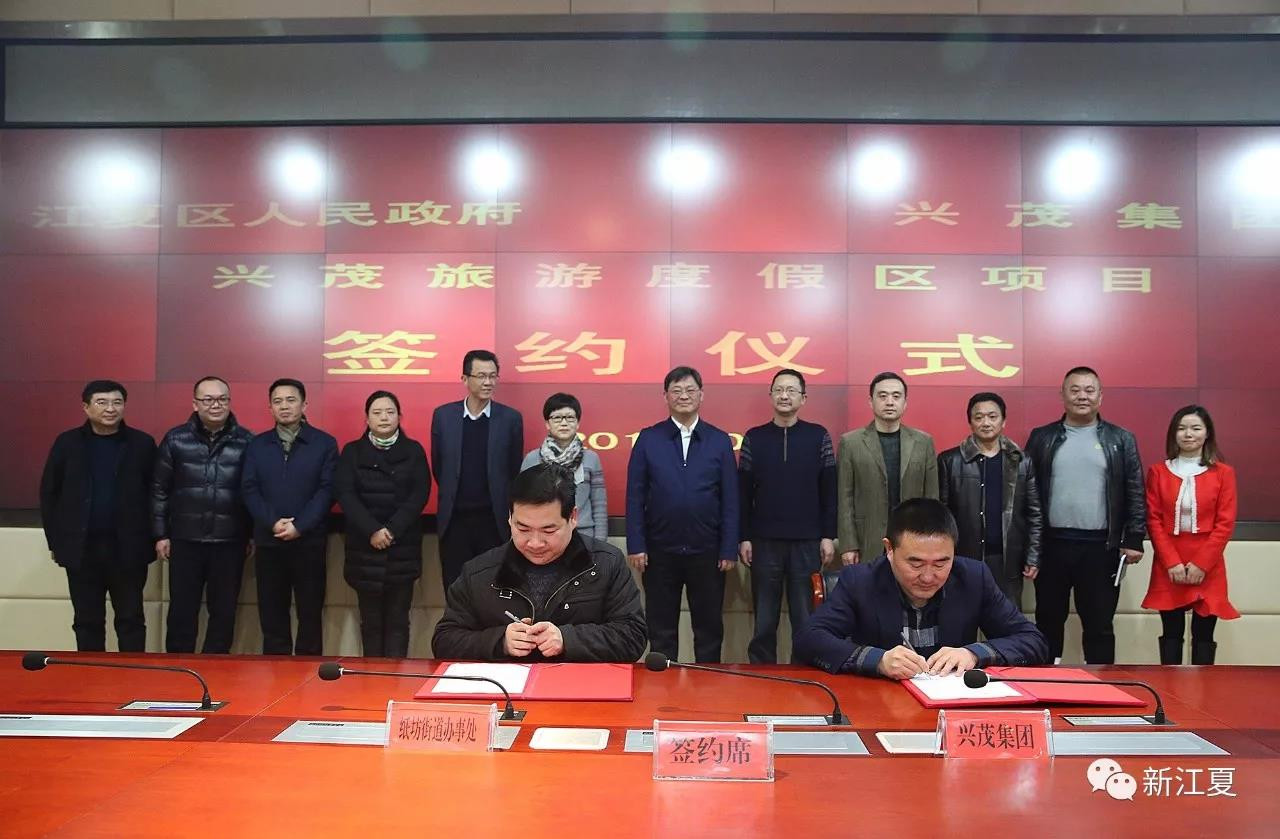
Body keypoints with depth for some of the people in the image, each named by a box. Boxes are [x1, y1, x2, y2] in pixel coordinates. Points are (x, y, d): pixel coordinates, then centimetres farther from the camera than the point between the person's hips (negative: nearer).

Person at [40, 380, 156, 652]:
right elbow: (49, 493, 6)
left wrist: (153, 538, -5)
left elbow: (155, 493, 1)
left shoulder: (142, 443, 0)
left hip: (127, 548, -1)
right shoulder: (67, 443, 3)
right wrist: (54, 540, 3)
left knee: (131, 619, 6)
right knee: (87, 620, 11)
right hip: (81, 547, 1)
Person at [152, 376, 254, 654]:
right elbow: (159, 490, 5)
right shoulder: (176, 439, 1)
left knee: (224, 611, 8)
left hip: (230, 541, 0)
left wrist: (254, 533, 2)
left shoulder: (246, 441, 0)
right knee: (182, 610, 7)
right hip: (185, 540, 0)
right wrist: (160, 534, 3)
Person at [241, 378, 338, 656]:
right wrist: (272, 523, -13)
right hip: (268, 541, 2)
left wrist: (299, 526, -15)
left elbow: (327, 490, -6)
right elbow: (249, 489, 2)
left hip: (309, 541, -2)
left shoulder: (325, 443, 1)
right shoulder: (257, 445, 9)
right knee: (271, 613, 7)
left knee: (310, 612, 5)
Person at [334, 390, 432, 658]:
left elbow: (420, 494, -3)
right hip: (364, 548, 1)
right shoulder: (352, 452, 8)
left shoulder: (414, 450, 7)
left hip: (403, 548, 0)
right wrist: (373, 531, -15)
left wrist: (392, 530, -14)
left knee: (398, 619, 0)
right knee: (371, 619, 4)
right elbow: (345, 495, -3)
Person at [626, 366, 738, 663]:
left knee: (709, 628, 10)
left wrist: (729, 549, -4)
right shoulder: (648, 439, 2)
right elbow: (635, 497, 0)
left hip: (707, 552, 1)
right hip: (660, 552, 0)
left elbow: (730, 500, 1)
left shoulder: (720, 441, 3)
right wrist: (635, 546, -6)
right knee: (661, 630, 10)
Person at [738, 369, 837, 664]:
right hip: (765, 543, 1)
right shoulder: (754, 438, 4)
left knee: (806, 622, 5)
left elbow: (829, 491, 2)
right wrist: (744, 538, -1)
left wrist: (828, 536, -2)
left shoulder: (818, 436, 3)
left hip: (807, 543, 0)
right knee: (764, 623, 8)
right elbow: (743, 493, 3)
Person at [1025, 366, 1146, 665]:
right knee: (1048, 622, 10)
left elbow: (1135, 494, 3)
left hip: (1100, 547, -1)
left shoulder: (1121, 440, 5)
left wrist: (1134, 539, -4)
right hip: (1051, 545, 1)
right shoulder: (1042, 438, 5)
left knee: (1099, 626, 7)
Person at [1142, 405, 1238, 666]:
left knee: (1203, 634, 3)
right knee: (1171, 633, 4)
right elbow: (1153, 521, 1)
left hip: (1208, 568, -1)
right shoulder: (1158, 472, 4)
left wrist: (1201, 564, -10)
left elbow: (1225, 523, -2)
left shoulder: (1223, 473, 2)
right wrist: (1172, 562, -10)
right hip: (1168, 568, 1)